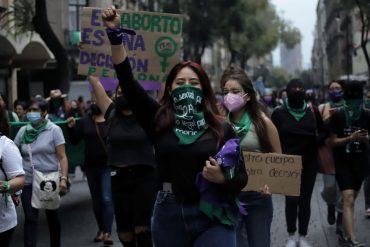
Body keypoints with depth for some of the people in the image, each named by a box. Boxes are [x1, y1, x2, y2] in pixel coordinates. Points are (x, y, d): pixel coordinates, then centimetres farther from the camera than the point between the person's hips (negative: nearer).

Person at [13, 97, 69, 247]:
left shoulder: (54, 130, -5)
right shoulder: (23, 131, 4)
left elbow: (62, 157, -8)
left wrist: (64, 178, -18)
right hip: (28, 182, 2)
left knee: (53, 216, 13)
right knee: (30, 218, -6)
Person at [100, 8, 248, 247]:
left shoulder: (221, 128, 0)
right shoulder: (159, 120, 4)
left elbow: (241, 176, 3)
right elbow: (128, 81, -1)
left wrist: (222, 179, -18)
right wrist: (115, 34, -6)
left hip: (212, 216, -2)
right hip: (169, 215, 2)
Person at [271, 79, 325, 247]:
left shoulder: (313, 112, 4)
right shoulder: (279, 113, -2)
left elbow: (323, 131, 13)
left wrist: (317, 140, -8)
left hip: (309, 163, 2)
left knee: (305, 200, 6)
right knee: (291, 199, -4)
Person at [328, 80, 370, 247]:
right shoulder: (337, 116, -8)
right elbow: (332, 142, -7)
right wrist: (351, 138, -22)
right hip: (343, 163, -3)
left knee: (350, 200, 15)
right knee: (348, 199, -15)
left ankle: (343, 228, 34)